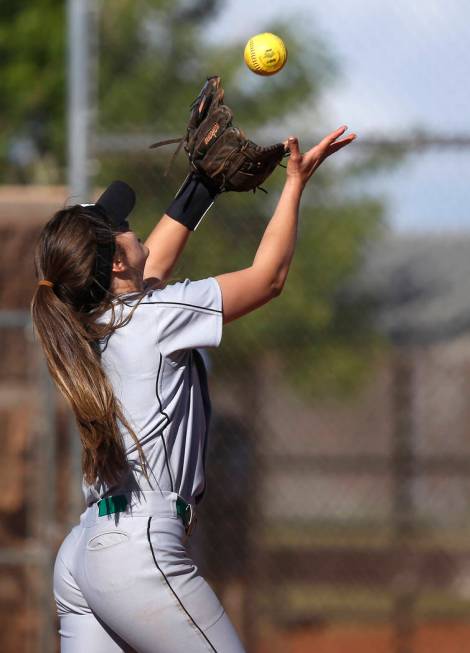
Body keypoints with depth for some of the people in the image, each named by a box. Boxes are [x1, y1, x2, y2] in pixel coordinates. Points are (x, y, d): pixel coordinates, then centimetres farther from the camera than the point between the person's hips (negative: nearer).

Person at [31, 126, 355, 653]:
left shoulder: (90, 326, 12)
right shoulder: (155, 316, -9)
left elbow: (154, 264, 30)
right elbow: (268, 278, 1)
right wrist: (295, 183, 11)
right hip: (138, 553, -8)